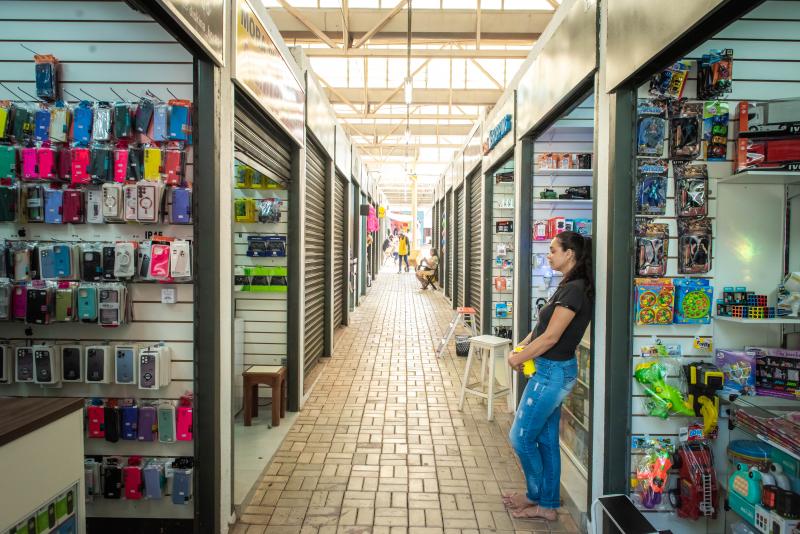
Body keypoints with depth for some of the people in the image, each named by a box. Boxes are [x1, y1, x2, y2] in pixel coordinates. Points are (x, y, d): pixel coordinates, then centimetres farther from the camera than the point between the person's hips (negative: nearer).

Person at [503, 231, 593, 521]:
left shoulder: (574, 290, -21)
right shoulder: (570, 286, 10)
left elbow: (550, 337, -22)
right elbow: (542, 327, 12)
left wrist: (518, 359, -10)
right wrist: (519, 348, 0)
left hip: (552, 372, -10)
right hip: (554, 371, 10)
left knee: (521, 437, 4)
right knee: (546, 439, 17)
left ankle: (537, 496, 24)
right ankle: (547, 504, 30)